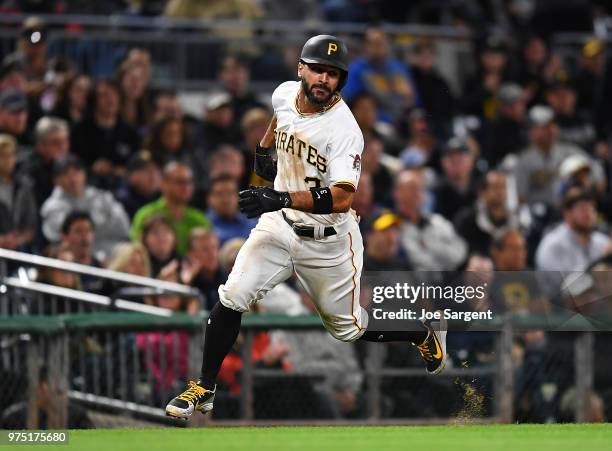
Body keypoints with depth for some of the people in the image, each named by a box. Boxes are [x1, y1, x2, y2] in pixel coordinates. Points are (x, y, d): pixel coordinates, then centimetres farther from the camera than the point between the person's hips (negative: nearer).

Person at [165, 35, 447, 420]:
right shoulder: (286, 93, -6)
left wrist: (282, 199, -47)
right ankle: (205, 389, -2)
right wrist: (263, 150, 17)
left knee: (350, 328, 9)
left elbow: (341, 199, -37)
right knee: (232, 298, -14)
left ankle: (426, 334, 36)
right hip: (281, 226, 5)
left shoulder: (344, 130, -27)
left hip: (328, 242, -5)